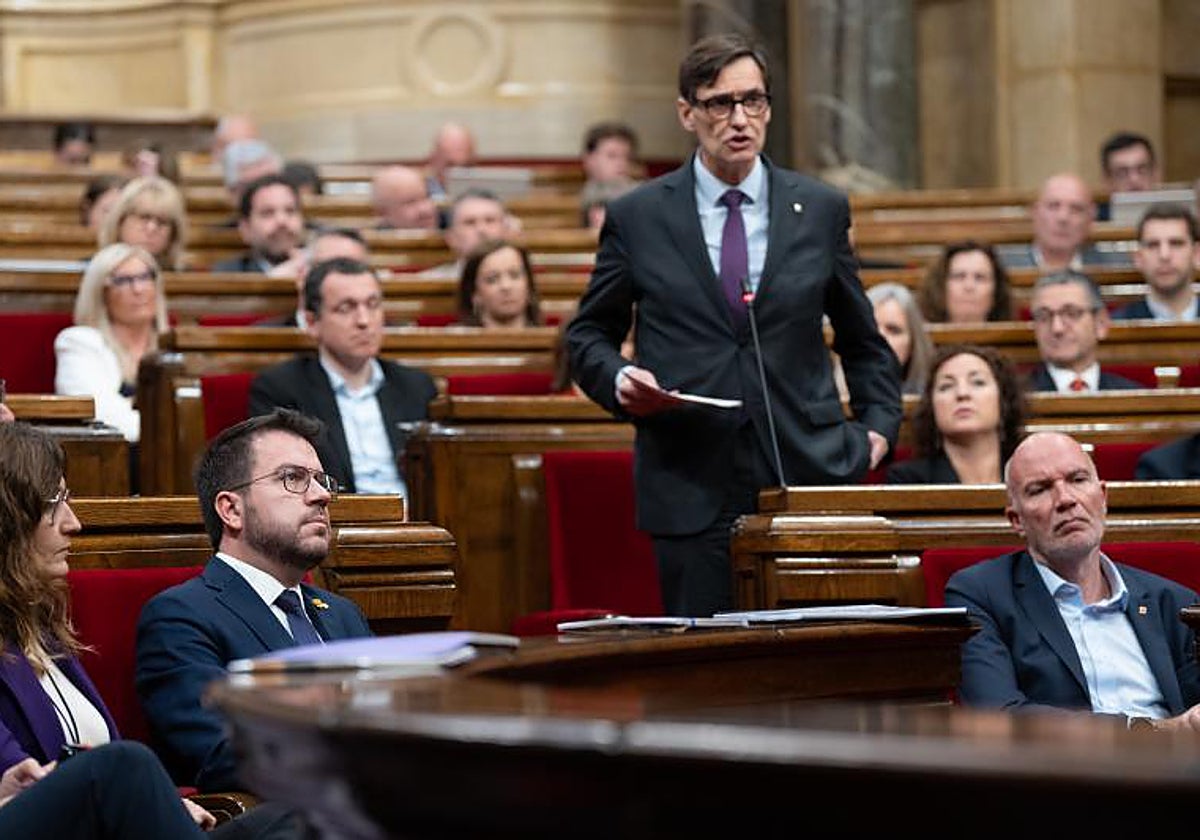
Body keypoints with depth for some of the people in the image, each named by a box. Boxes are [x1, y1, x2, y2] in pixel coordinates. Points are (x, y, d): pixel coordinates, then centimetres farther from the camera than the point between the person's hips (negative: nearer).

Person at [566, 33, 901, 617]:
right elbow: (588, 335, 13)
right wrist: (619, 380, -7)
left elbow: (862, 341, 20)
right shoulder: (637, 218, 6)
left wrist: (878, 424, 8)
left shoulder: (821, 210, 10)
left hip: (808, 475, 1)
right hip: (691, 488, -1)